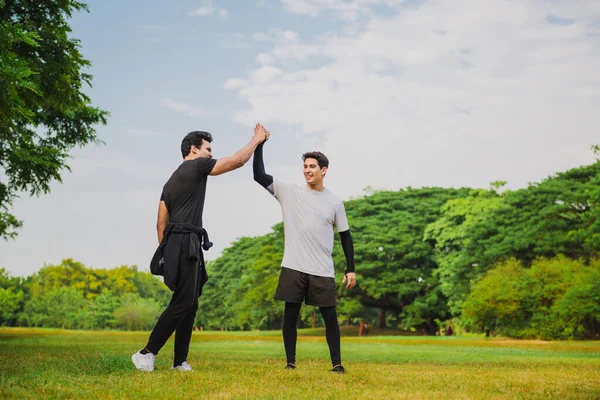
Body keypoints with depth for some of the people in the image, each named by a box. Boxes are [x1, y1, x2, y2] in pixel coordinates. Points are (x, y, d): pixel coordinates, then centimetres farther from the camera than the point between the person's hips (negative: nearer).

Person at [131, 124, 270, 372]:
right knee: (182, 303, -12)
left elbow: (161, 223, 20)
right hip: (186, 244, -10)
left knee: (190, 305, 9)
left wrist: (167, 253, 20)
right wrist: (257, 139, 11)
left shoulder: (171, 181, 24)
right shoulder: (197, 166, -2)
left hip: (175, 244, 10)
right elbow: (238, 160, -3)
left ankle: (180, 361, 9)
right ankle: (147, 352, -12)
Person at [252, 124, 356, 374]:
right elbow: (259, 176, -3)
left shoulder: (335, 202, 5)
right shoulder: (290, 192, 3)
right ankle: (290, 362, 13)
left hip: (323, 271, 0)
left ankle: (337, 363, 13)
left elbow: (345, 236, 10)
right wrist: (259, 145, -11)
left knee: (329, 316, 3)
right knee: (291, 314, 4)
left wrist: (350, 269, 5)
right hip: (294, 268, 0)